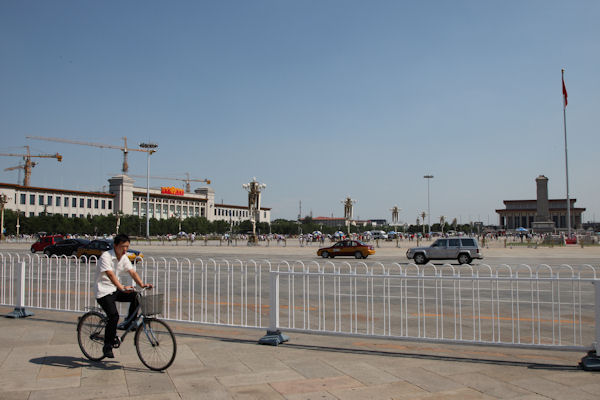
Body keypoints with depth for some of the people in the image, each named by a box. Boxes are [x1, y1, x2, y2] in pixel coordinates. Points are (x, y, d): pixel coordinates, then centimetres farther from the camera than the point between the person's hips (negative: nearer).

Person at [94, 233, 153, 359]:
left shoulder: (124, 258, 4)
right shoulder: (106, 257, -19)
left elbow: (132, 272, -5)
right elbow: (110, 274, -32)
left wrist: (142, 284, -22)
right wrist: (122, 287, -47)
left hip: (116, 290, 7)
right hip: (104, 292, -7)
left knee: (136, 296, -15)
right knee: (114, 316, -21)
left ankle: (128, 324, 2)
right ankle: (107, 347, -7)